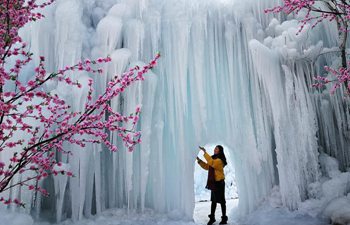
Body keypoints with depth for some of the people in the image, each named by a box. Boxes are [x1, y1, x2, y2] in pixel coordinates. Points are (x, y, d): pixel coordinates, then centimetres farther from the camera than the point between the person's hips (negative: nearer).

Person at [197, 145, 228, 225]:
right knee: (213, 200, 14)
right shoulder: (213, 158, 13)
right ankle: (212, 217, 22)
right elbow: (207, 167, 17)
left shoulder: (220, 160, -16)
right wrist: (199, 161, 7)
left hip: (219, 182, -8)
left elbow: (212, 163, -34)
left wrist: (205, 152, -34)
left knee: (221, 200, 1)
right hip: (214, 182, 9)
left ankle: (224, 218, 12)